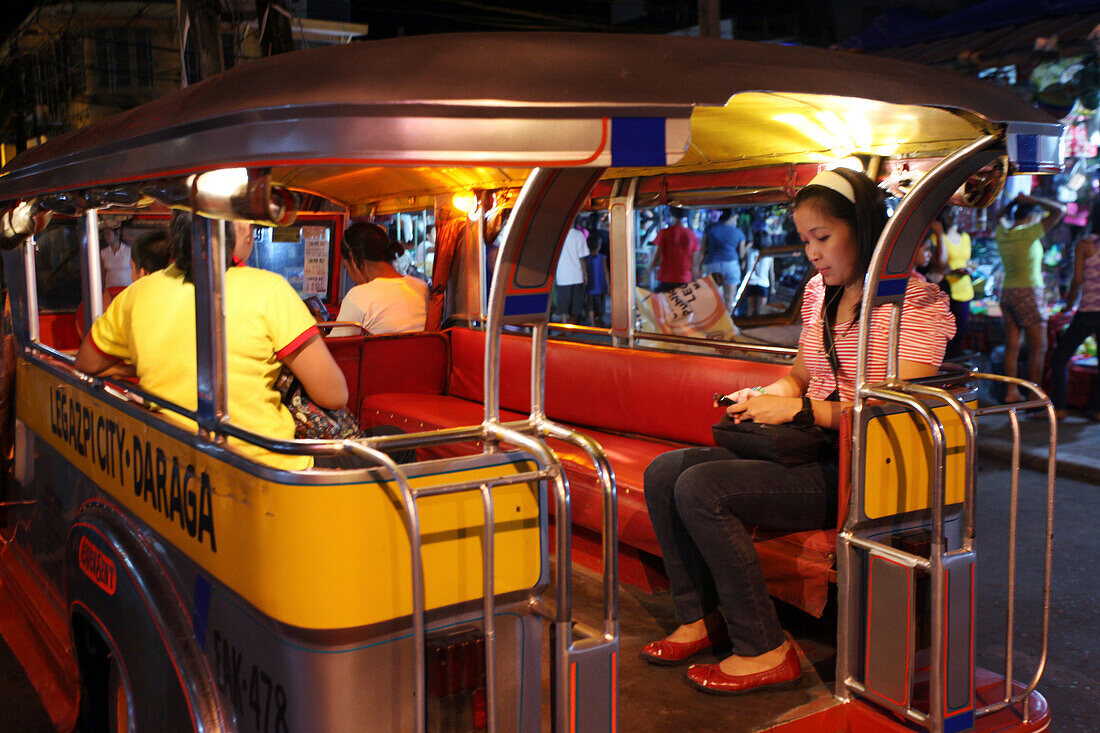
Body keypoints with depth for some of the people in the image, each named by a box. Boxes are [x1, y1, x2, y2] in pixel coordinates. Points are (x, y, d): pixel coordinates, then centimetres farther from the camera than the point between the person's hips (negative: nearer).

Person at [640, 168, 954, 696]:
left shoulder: (917, 300, -9)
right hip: (809, 454, 9)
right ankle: (701, 619, 4)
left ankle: (765, 651, -13)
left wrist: (796, 409, -19)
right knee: (664, 472, -5)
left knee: (700, 489, -24)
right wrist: (761, 397, 1)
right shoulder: (819, 292, 15)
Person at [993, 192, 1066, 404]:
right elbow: (1059, 210, -11)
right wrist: (1032, 200, -4)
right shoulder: (1029, 233, -14)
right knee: (1038, 348, 1)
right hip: (1029, 293, -7)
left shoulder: (1001, 233, 4)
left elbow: (999, 216, 28)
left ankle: (1011, 392, 12)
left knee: (1012, 347, 10)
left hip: (1007, 293, 7)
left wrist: (1014, 202, 15)